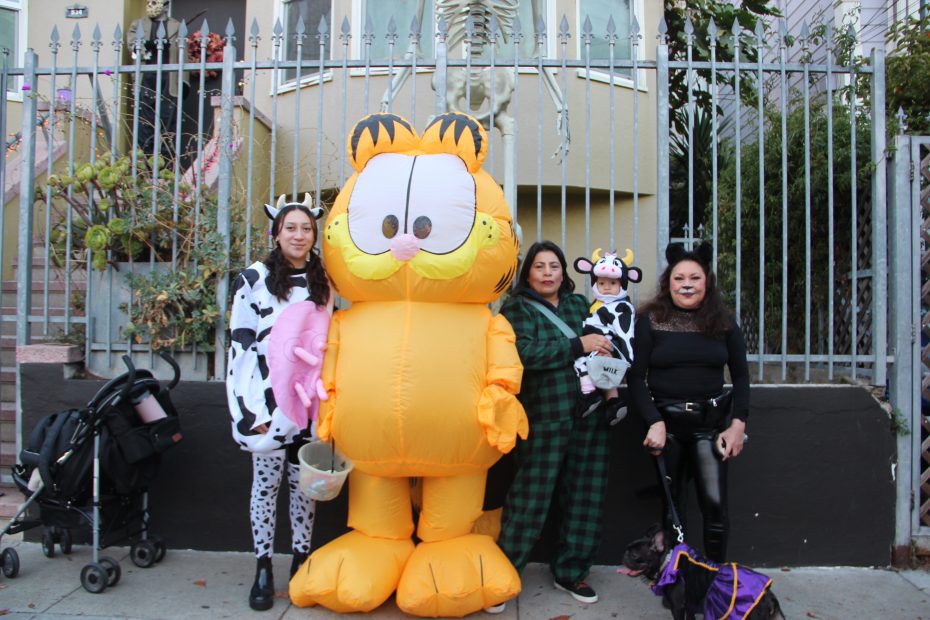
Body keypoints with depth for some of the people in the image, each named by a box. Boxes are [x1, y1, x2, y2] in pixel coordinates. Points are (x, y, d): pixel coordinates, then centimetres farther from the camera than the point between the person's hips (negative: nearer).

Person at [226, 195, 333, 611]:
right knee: (266, 483, 5)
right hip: (269, 402, -3)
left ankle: (302, 561, 23)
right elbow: (240, 347, -7)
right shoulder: (254, 279, -4)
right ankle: (263, 569, 17)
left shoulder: (324, 284, 9)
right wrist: (249, 409, -12)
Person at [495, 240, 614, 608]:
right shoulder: (516, 308, 1)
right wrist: (578, 345, -15)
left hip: (589, 416, 5)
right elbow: (526, 354, -15)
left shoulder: (579, 304, 16)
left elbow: (603, 345, 24)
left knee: (584, 498, 11)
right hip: (545, 419, -5)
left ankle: (570, 571, 28)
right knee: (530, 499, -1)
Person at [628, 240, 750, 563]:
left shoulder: (724, 322, 5)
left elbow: (741, 375, 8)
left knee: (714, 502, -6)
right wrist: (655, 423, -13)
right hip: (666, 421, -1)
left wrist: (738, 424, -1)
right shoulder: (650, 320, -1)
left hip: (711, 421, 1)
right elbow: (636, 378, -4)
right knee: (669, 504, 8)